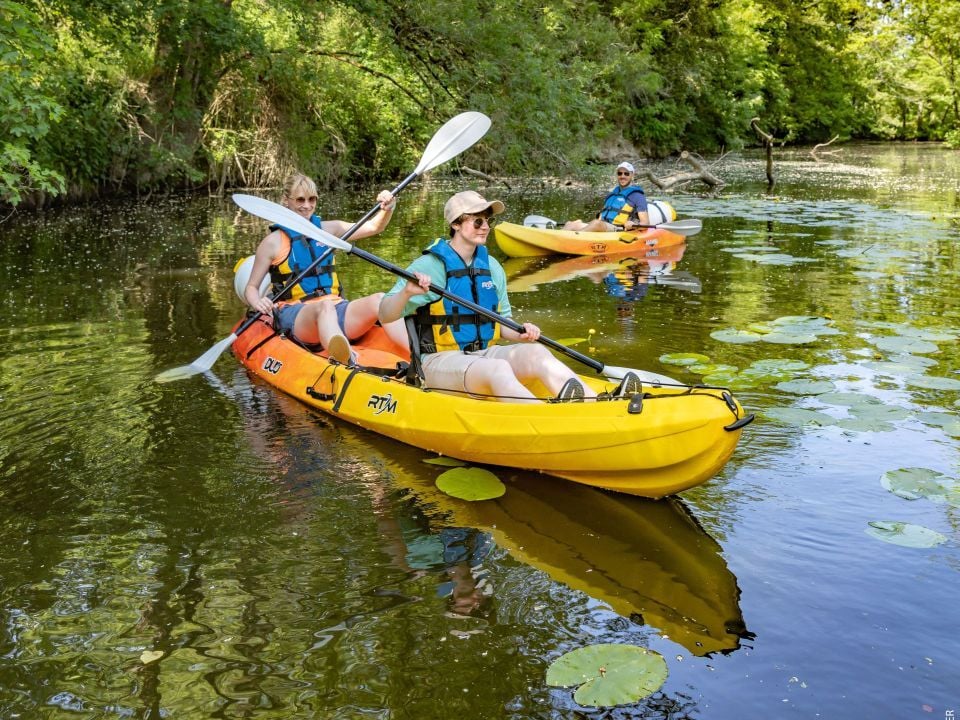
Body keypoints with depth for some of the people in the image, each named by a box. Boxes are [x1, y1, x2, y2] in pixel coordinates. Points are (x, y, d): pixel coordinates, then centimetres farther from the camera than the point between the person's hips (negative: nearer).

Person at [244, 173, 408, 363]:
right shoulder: (273, 242, 5)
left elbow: (374, 227, 17)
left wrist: (388, 209, -5)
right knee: (325, 306, -40)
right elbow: (251, 288, 6)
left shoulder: (327, 229, 17)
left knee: (378, 299, -26)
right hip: (295, 315, -4)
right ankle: (347, 368, -73)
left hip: (335, 308, 4)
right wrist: (258, 304, -17)